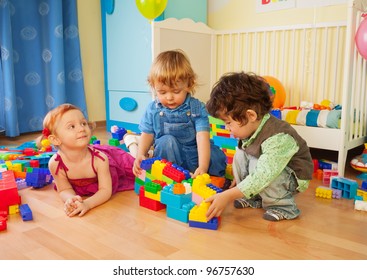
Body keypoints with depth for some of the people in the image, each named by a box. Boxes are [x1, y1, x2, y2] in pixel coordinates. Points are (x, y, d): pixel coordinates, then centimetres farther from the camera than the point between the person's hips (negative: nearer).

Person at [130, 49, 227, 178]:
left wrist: (203, 166, -33)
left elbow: (202, 137, -20)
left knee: (217, 157, -26)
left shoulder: (197, 108, -10)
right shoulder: (153, 109, -1)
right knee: (166, 141, -30)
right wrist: (140, 154, -15)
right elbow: (147, 134, 5)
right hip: (168, 157, 1)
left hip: (194, 156, -1)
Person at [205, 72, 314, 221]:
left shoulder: (279, 139, -37)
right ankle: (254, 198, 3)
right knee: (239, 155, -8)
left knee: (256, 166, -31)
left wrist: (227, 196, -45)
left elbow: (262, 177, -43)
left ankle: (283, 206, -10)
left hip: (294, 178, -8)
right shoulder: (251, 128, -13)